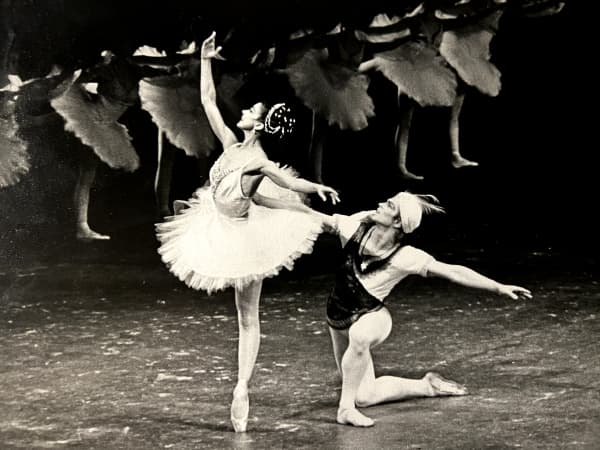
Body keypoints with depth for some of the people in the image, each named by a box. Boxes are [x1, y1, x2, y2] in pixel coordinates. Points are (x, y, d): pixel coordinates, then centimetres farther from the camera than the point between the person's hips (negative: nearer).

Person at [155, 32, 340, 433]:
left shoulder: (260, 162, -28)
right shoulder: (232, 146, -8)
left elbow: (292, 183, -23)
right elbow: (208, 102, -3)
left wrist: (319, 188, -44)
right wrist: (206, 61, -3)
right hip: (218, 232, 7)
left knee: (248, 320, 4)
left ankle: (242, 389, 12)